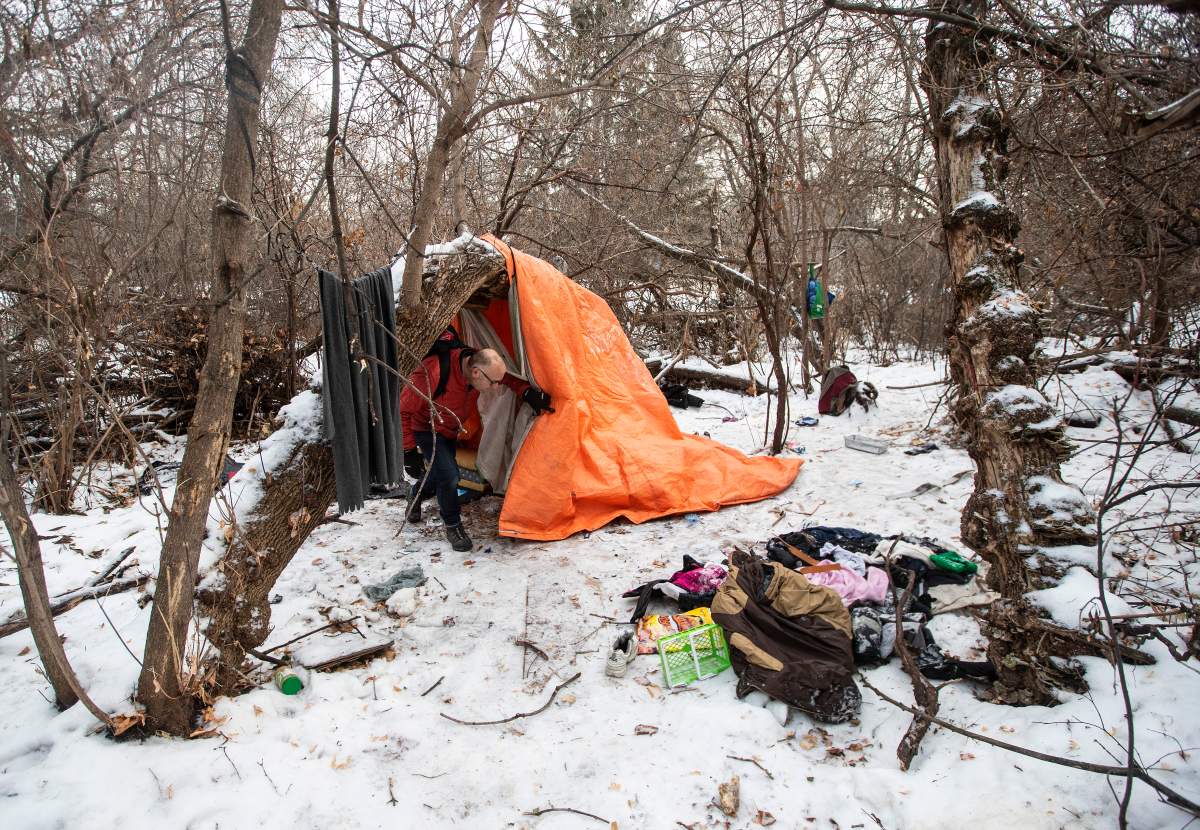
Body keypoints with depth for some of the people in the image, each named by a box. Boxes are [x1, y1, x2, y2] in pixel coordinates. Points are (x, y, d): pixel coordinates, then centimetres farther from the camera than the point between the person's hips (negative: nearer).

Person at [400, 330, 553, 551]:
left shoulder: (479, 364, -22)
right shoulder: (434, 373, -41)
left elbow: (510, 379, -1)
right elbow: (403, 411, -30)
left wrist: (529, 393, -20)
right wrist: (409, 450, -27)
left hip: (449, 430, 7)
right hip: (425, 430, -7)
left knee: (442, 472, 19)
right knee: (449, 475, -19)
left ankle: (415, 499, 51)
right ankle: (453, 527, 4)